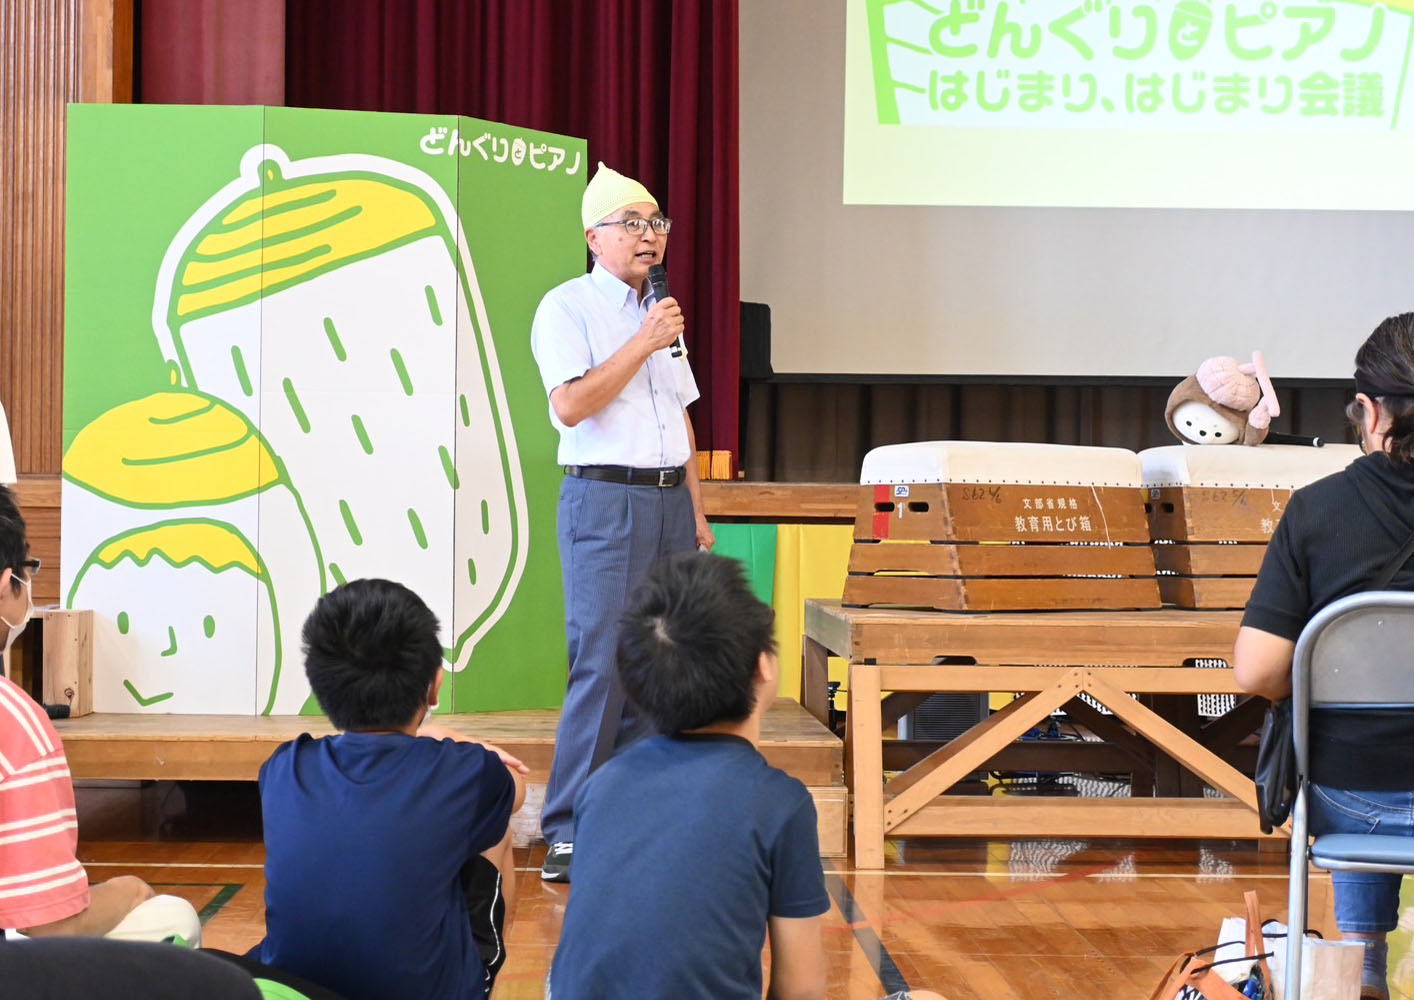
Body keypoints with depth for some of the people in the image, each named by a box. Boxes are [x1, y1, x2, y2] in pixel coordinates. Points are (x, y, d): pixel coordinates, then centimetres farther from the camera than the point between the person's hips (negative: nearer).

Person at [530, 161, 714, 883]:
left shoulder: (661, 313, 19)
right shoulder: (568, 307, -3)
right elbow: (571, 405, -17)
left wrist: (697, 512, 18)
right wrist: (645, 342, -13)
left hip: (669, 500, 7)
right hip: (605, 499, -7)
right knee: (600, 667, -12)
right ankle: (566, 832, -7)